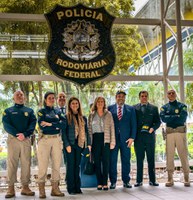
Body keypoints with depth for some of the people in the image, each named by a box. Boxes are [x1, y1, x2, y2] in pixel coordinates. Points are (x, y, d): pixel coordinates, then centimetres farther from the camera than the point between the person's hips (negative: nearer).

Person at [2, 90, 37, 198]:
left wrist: (25, 134, -15)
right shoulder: (8, 111, 12)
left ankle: (25, 187, 6)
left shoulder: (30, 111, 15)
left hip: (26, 139, 1)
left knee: (26, 163, 0)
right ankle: (11, 188, -1)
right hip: (12, 138, -1)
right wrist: (17, 134, -15)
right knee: (12, 163, -4)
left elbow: (33, 124, 2)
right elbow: (6, 125, -1)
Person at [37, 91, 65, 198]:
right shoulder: (41, 111, 4)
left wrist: (49, 124, -11)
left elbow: (63, 124, -2)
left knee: (57, 165, 5)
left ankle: (55, 188, 14)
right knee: (43, 165, -4)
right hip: (44, 140, -4)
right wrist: (56, 126, -8)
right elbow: (41, 126, -11)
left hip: (57, 140, 4)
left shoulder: (57, 111, 15)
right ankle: (41, 190, 3)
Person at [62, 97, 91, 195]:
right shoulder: (66, 117, 1)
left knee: (77, 166, 6)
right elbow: (63, 132, -4)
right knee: (71, 166, -1)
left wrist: (88, 144, 6)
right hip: (70, 144, -3)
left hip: (80, 144, 4)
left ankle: (77, 187, 11)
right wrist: (67, 144, -12)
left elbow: (86, 132, 14)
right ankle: (71, 188, 6)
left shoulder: (83, 118, 14)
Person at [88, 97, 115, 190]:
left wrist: (112, 141, -3)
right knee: (97, 161, 3)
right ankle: (99, 183, 10)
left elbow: (112, 128, 3)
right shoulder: (91, 115, 10)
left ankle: (105, 183, 6)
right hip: (95, 139, 1)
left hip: (105, 139, -1)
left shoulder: (108, 114, 6)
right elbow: (89, 129, 9)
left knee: (106, 161, -1)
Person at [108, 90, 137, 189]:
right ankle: (113, 182, 10)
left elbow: (133, 124, 6)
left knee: (126, 160, 4)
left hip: (125, 139, 1)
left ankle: (126, 181, 15)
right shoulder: (110, 108, 7)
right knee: (112, 160, 1)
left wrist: (132, 137, -3)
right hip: (113, 139, 0)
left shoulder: (130, 109, 10)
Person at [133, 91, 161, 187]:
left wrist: (153, 128, -13)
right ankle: (139, 180, 9)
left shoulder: (154, 108, 10)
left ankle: (152, 180, 11)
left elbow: (158, 122, 6)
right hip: (138, 137, 0)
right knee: (139, 160, 4)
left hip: (150, 136, 0)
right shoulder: (134, 108, 9)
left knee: (151, 159, 4)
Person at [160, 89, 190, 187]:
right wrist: (177, 117, -7)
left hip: (181, 131, -2)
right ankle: (170, 179, 7)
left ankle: (186, 178, 5)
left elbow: (183, 118, -9)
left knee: (183, 154, -2)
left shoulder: (182, 106, 7)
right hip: (169, 132, 2)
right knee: (169, 155, 2)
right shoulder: (164, 107, 13)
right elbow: (163, 118, -6)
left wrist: (170, 118, -5)